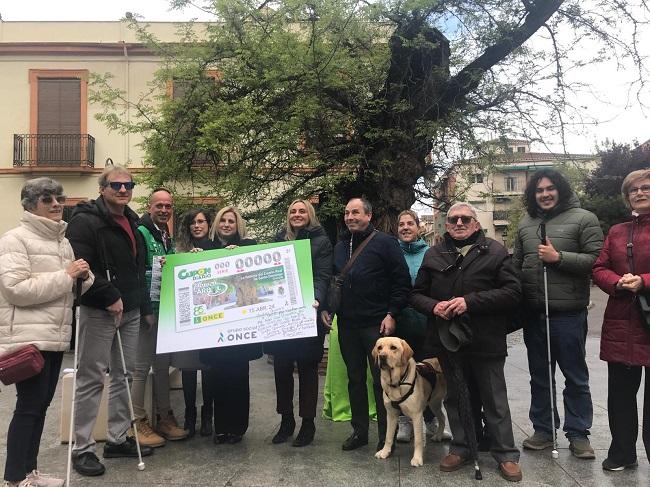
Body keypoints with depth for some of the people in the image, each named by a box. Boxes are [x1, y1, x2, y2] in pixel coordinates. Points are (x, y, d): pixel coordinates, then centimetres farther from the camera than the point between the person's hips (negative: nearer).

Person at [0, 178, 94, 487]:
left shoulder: (63, 241, 16)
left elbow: (72, 290, 22)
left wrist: (84, 277, -1)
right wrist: (66, 275, -18)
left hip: (55, 336, 8)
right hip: (28, 337, -8)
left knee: (40, 404, 13)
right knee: (29, 405, -4)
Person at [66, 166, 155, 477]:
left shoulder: (132, 223, 16)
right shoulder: (85, 221, -10)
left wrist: (146, 308, 18)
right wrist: (110, 298, -21)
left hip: (130, 311, 8)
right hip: (98, 312, -8)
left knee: (124, 375, 13)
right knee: (91, 379, -1)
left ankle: (118, 439, 25)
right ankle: (82, 448, 11)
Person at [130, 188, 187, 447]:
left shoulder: (169, 237, 16)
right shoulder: (141, 233, -10)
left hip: (166, 310, 8)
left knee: (163, 365, 14)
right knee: (141, 367, 0)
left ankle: (165, 418, 24)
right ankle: (139, 423, 10)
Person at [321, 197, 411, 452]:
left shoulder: (385, 242, -5)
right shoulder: (339, 246, 14)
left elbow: (402, 281, -8)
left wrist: (391, 314, -13)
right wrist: (326, 308, 8)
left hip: (377, 324, -6)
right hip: (347, 324, 6)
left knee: (382, 381, 2)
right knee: (355, 378, 13)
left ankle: (386, 436, 16)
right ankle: (359, 431, 26)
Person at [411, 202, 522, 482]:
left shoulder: (494, 252, -3)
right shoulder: (434, 255, 8)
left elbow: (513, 291, -12)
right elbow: (416, 294, 9)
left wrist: (470, 301, -20)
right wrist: (433, 306, -13)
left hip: (486, 341, -3)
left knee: (495, 401, 7)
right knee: (455, 398, 16)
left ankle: (506, 454, 23)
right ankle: (461, 448, 32)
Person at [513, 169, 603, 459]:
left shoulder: (583, 219, -4)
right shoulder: (525, 224, 12)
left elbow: (596, 260, -11)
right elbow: (516, 263, 16)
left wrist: (558, 257, -18)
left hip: (568, 312, -5)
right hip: (533, 312, 5)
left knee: (576, 377, 9)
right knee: (539, 376, 15)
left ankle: (578, 434, 23)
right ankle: (543, 430, 28)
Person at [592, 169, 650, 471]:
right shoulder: (617, 232, 14)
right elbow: (599, 269, 8)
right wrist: (618, 283, -11)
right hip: (620, 325, 5)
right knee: (620, 394, 13)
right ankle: (622, 454, 28)